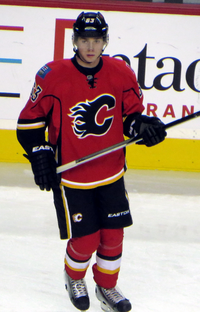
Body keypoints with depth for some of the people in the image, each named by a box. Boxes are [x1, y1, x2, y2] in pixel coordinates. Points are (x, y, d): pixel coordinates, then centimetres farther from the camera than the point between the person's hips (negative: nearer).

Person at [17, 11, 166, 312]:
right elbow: (30, 119, -3)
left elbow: (130, 113, 8)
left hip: (112, 173, 3)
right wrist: (39, 155, -11)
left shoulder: (121, 74, -4)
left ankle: (107, 288, 32)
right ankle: (74, 278, 31)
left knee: (113, 236, 6)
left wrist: (142, 126, -13)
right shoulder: (53, 76, -13)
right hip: (69, 176, -3)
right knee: (85, 240, -2)